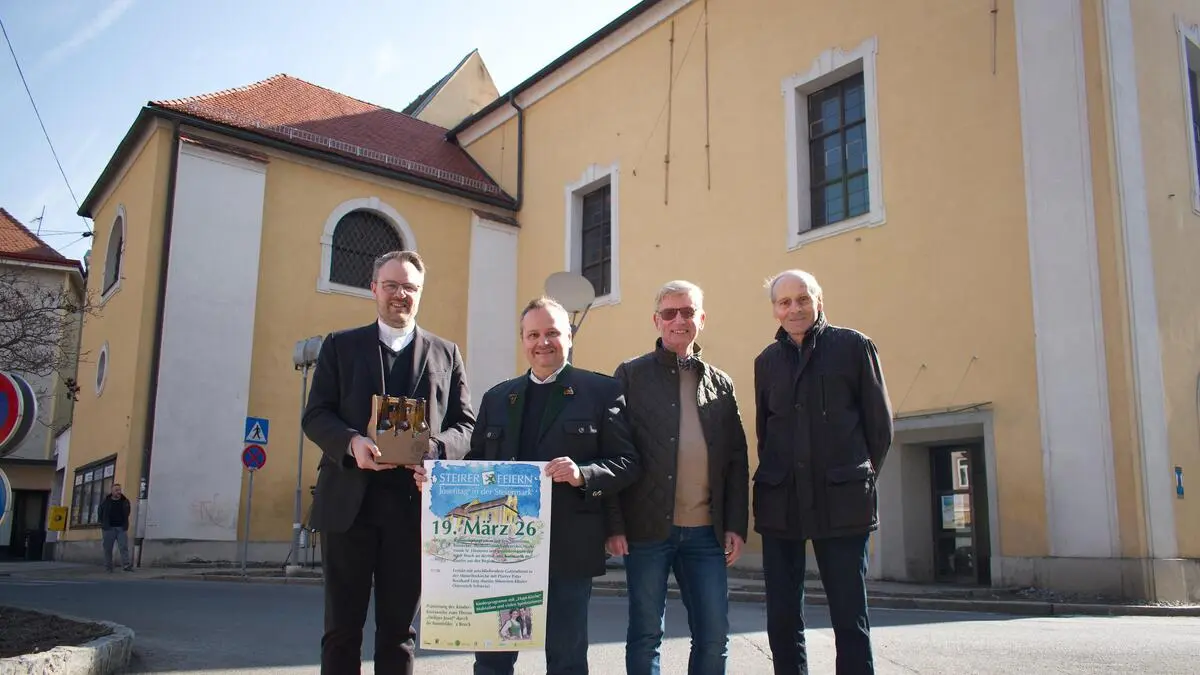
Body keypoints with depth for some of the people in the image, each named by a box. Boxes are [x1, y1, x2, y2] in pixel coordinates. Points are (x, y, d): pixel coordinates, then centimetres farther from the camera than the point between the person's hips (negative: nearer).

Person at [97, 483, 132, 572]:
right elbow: (99, 514, 15)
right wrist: (104, 523, 9)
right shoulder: (105, 502, 3)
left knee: (124, 547, -10)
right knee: (108, 548, 2)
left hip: (121, 528, 1)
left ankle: (126, 565, -16)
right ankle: (108, 567, 8)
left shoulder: (125, 501, 9)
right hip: (109, 528, -1)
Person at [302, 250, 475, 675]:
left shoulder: (446, 354, 12)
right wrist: (352, 442, -17)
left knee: (399, 628, 9)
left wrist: (431, 447, -14)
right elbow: (315, 415, 3)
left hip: (414, 503, 1)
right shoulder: (340, 346, 10)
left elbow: (466, 425, 7)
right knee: (342, 627, 7)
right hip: (349, 501, 0)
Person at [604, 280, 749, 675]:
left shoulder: (720, 383, 13)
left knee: (714, 637, 5)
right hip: (648, 528, -3)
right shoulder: (631, 375, 3)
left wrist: (736, 525, 3)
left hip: (706, 531, 3)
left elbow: (736, 460, 12)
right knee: (646, 635, 6)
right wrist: (615, 525, -9)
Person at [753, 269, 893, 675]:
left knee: (850, 618, -1)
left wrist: (859, 477, 8)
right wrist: (777, 477, 11)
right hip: (780, 503, 3)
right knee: (782, 621, 6)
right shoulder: (766, 361, 12)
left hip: (841, 501, -3)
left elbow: (879, 421, 5)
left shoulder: (853, 346, 2)